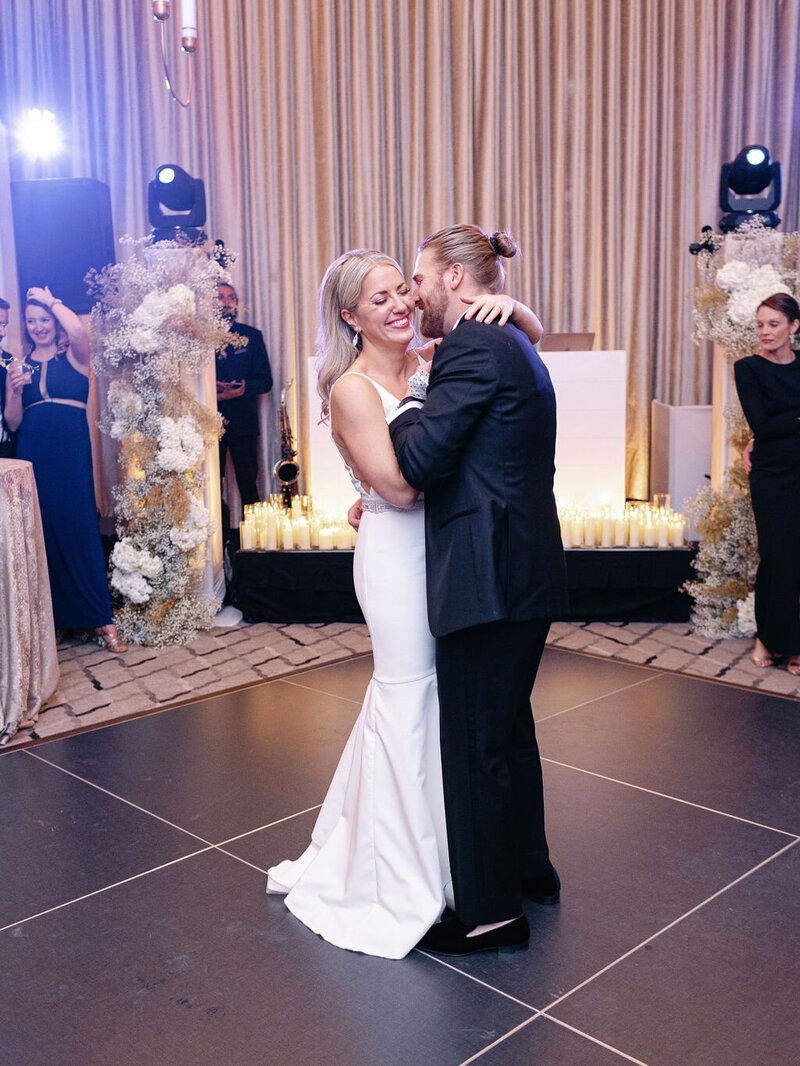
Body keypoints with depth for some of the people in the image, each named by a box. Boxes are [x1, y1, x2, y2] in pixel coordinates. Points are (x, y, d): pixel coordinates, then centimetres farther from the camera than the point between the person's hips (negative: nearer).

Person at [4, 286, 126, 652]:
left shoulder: (74, 356, 5)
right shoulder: (20, 364, 12)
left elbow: (78, 329, -20)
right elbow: (12, 422, 9)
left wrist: (50, 300, -4)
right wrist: (16, 390, -8)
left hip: (71, 453, -3)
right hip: (33, 455, 3)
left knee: (79, 527, -5)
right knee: (41, 532, 6)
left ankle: (102, 620, -2)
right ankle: (49, 616, 17)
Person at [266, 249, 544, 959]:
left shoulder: (430, 362, 4)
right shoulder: (352, 389, -13)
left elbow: (533, 335, 10)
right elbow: (400, 483, -21)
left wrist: (507, 305, -11)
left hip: (440, 545, 7)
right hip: (396, 552, -6)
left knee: (415, 694, 17)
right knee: (408, 699, 5)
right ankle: (402, 882, 25)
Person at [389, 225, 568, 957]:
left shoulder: (473, 347, -14)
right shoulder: (511, 345, 17)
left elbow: (420, 459, -20)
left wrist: (408, 411, 0)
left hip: (490, 579, -10)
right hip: (528, 572, 10)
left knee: (477, 745, 1)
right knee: (509, 728, 23)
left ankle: (493, 915, 15)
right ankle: (529, 869, 39)